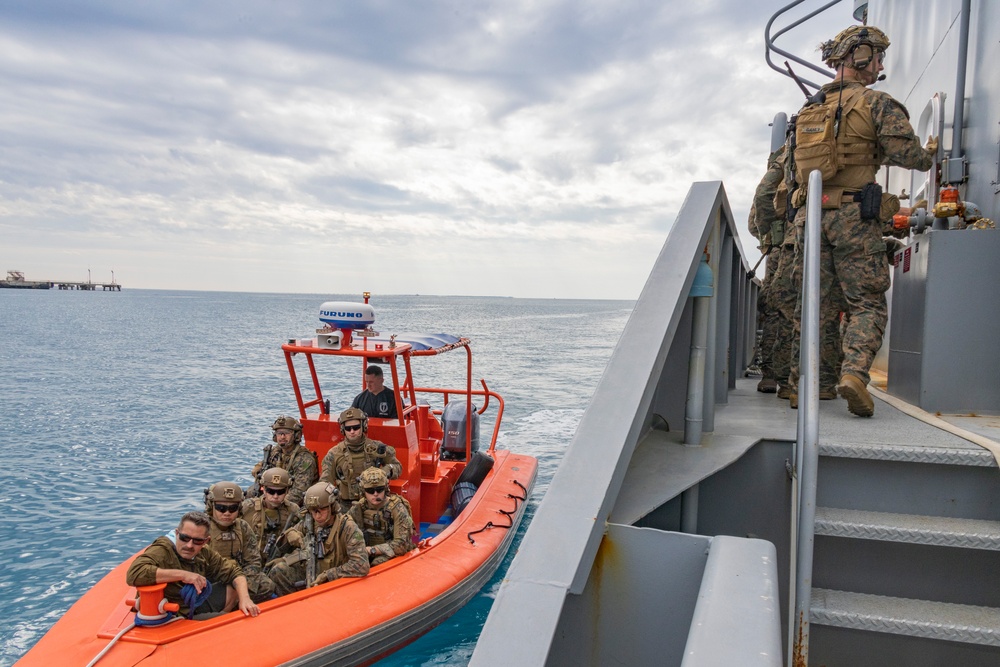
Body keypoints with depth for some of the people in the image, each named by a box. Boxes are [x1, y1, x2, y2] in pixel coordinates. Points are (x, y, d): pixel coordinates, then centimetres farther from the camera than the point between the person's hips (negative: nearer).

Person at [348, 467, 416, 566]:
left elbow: (401, 545, -22)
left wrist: (371, 550, -27)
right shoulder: (359, 508, -3)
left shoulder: (397, 509, -16)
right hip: (369, 557, 4)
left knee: (377, 563, -33)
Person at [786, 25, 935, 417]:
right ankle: (854, 372, -19)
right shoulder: (876, 103, -1)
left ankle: (799, 380, 14)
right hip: (854, 216, -5)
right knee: (867, 304, 1)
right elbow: (904, 151, -11)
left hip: (811, 214, 5)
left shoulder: (811, 109, 17)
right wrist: (929, 156, 8)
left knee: (815, 302, 12)